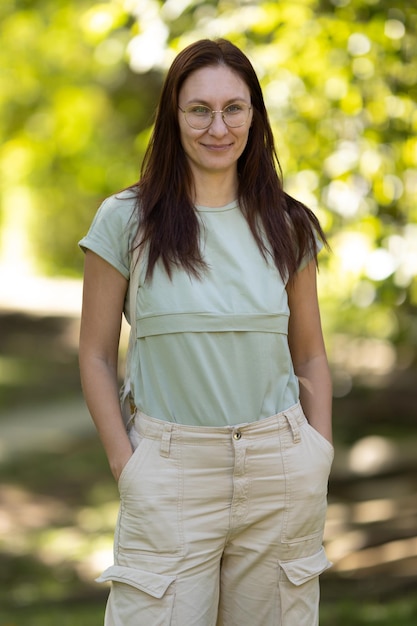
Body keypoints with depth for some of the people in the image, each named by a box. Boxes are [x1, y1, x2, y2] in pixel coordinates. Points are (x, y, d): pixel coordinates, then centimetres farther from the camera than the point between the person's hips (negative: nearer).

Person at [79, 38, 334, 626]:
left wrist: (321, 461, 4)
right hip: (170, 467, -2)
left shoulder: (287, 226, 6)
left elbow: (309, 355, 13)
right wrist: (125, 466, -5)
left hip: (280, 466, 2)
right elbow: (96, 357, 2)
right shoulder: (126, 221, -2)